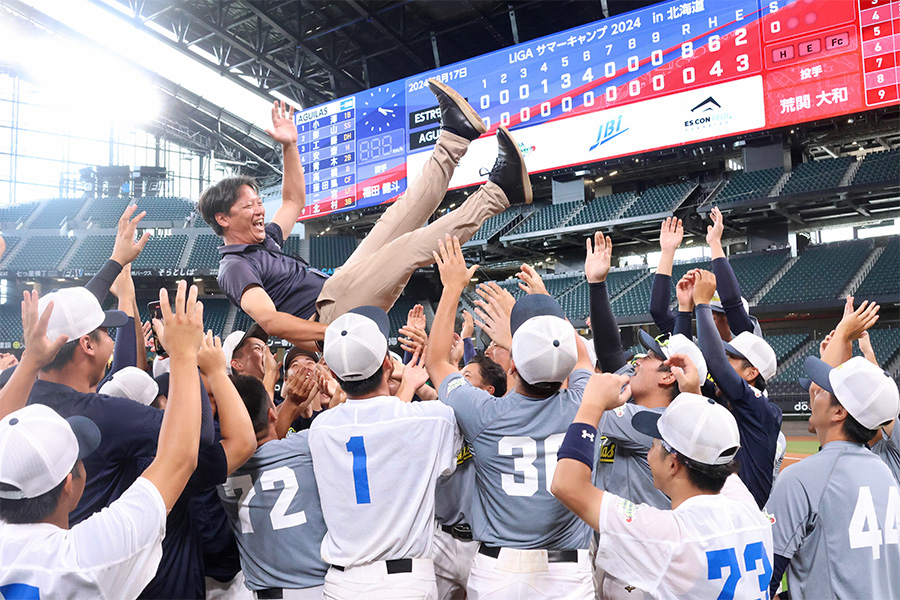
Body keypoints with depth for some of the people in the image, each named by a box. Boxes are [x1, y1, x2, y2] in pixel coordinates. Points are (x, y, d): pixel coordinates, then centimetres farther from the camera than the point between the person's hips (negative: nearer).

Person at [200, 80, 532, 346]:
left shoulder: (264, 240, 23)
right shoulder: (235, 267, -7)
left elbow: (294, 201, 35)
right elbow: (269, 320, -24)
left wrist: (289, 145, 28)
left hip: (338, 291, 10)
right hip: (330, 312, -10)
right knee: (410, 245, -23)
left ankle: (455, 136, 12)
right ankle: (497, 192, -16)